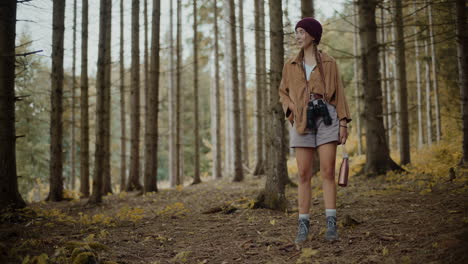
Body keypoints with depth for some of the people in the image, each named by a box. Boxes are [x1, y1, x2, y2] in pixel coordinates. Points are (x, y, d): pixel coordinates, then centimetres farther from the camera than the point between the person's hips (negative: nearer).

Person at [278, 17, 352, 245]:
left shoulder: (329, 63, 7)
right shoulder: (291, 65, 12)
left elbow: (338, 93, 5)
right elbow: (283, 93, 19)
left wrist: (344, 123, -3)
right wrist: (292, 107, -3)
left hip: (326, 118, -2)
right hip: (302, 121, 2)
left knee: (327, 171, -6)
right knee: (304, 174, -1)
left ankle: (331, 224, -2)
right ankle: (303, 225, 4)